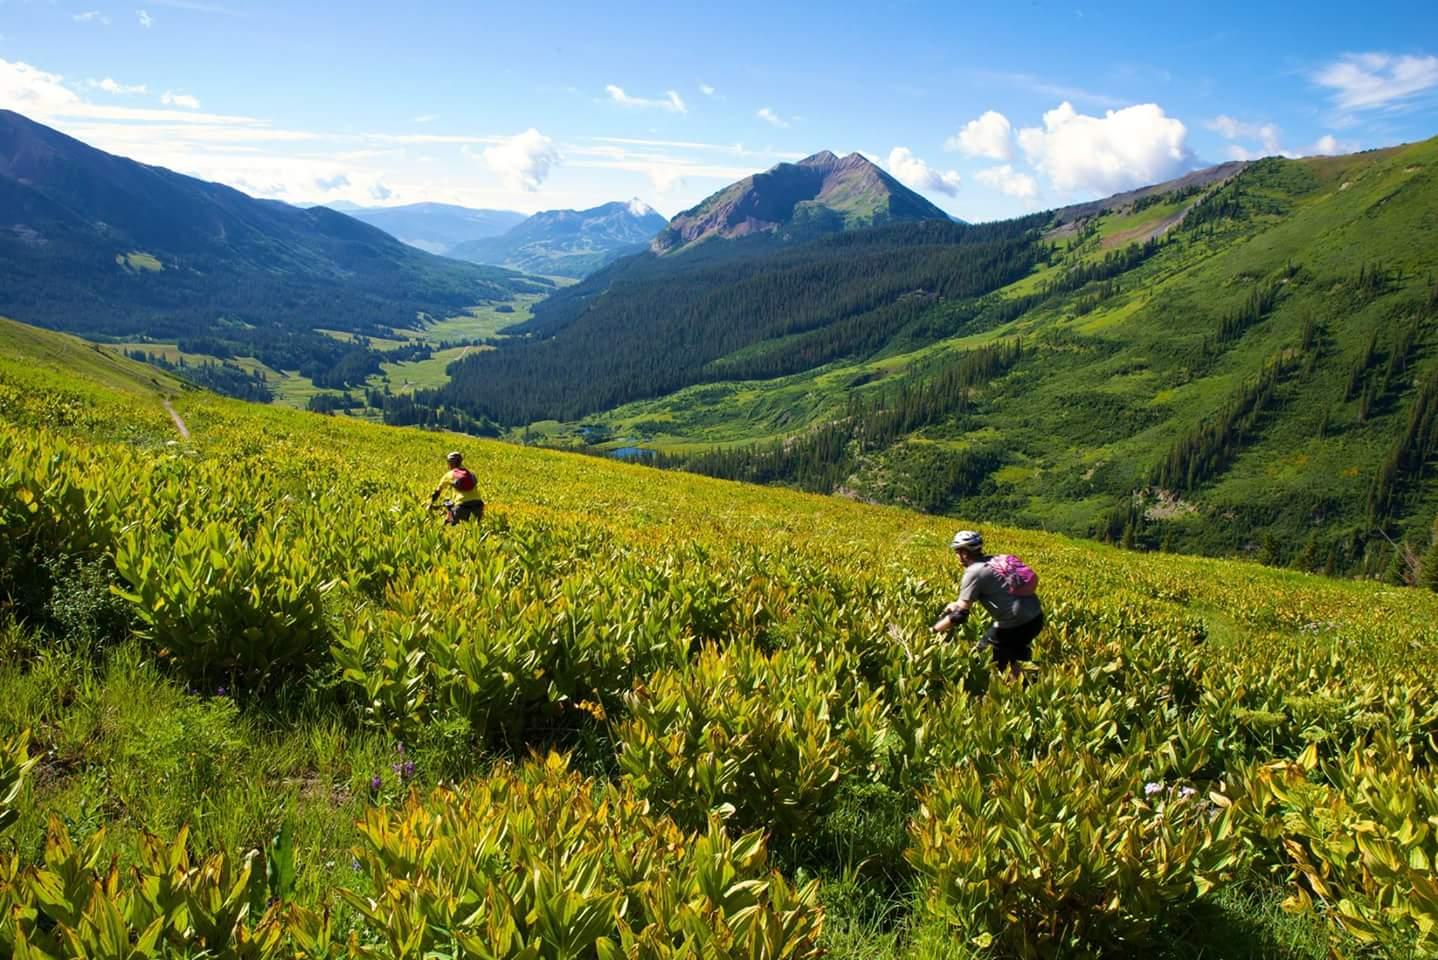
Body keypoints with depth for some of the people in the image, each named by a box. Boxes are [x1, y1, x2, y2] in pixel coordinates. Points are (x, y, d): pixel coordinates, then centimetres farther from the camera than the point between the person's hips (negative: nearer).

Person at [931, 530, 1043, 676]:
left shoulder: (974, 573, -11)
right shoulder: (993, 561, 14)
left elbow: (961, 614, -14)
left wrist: (933, 630, -5)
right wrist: (955, 605, 34)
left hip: (1016, 623, -9)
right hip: (1036, 616, 9)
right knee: (1014, 654, 32)